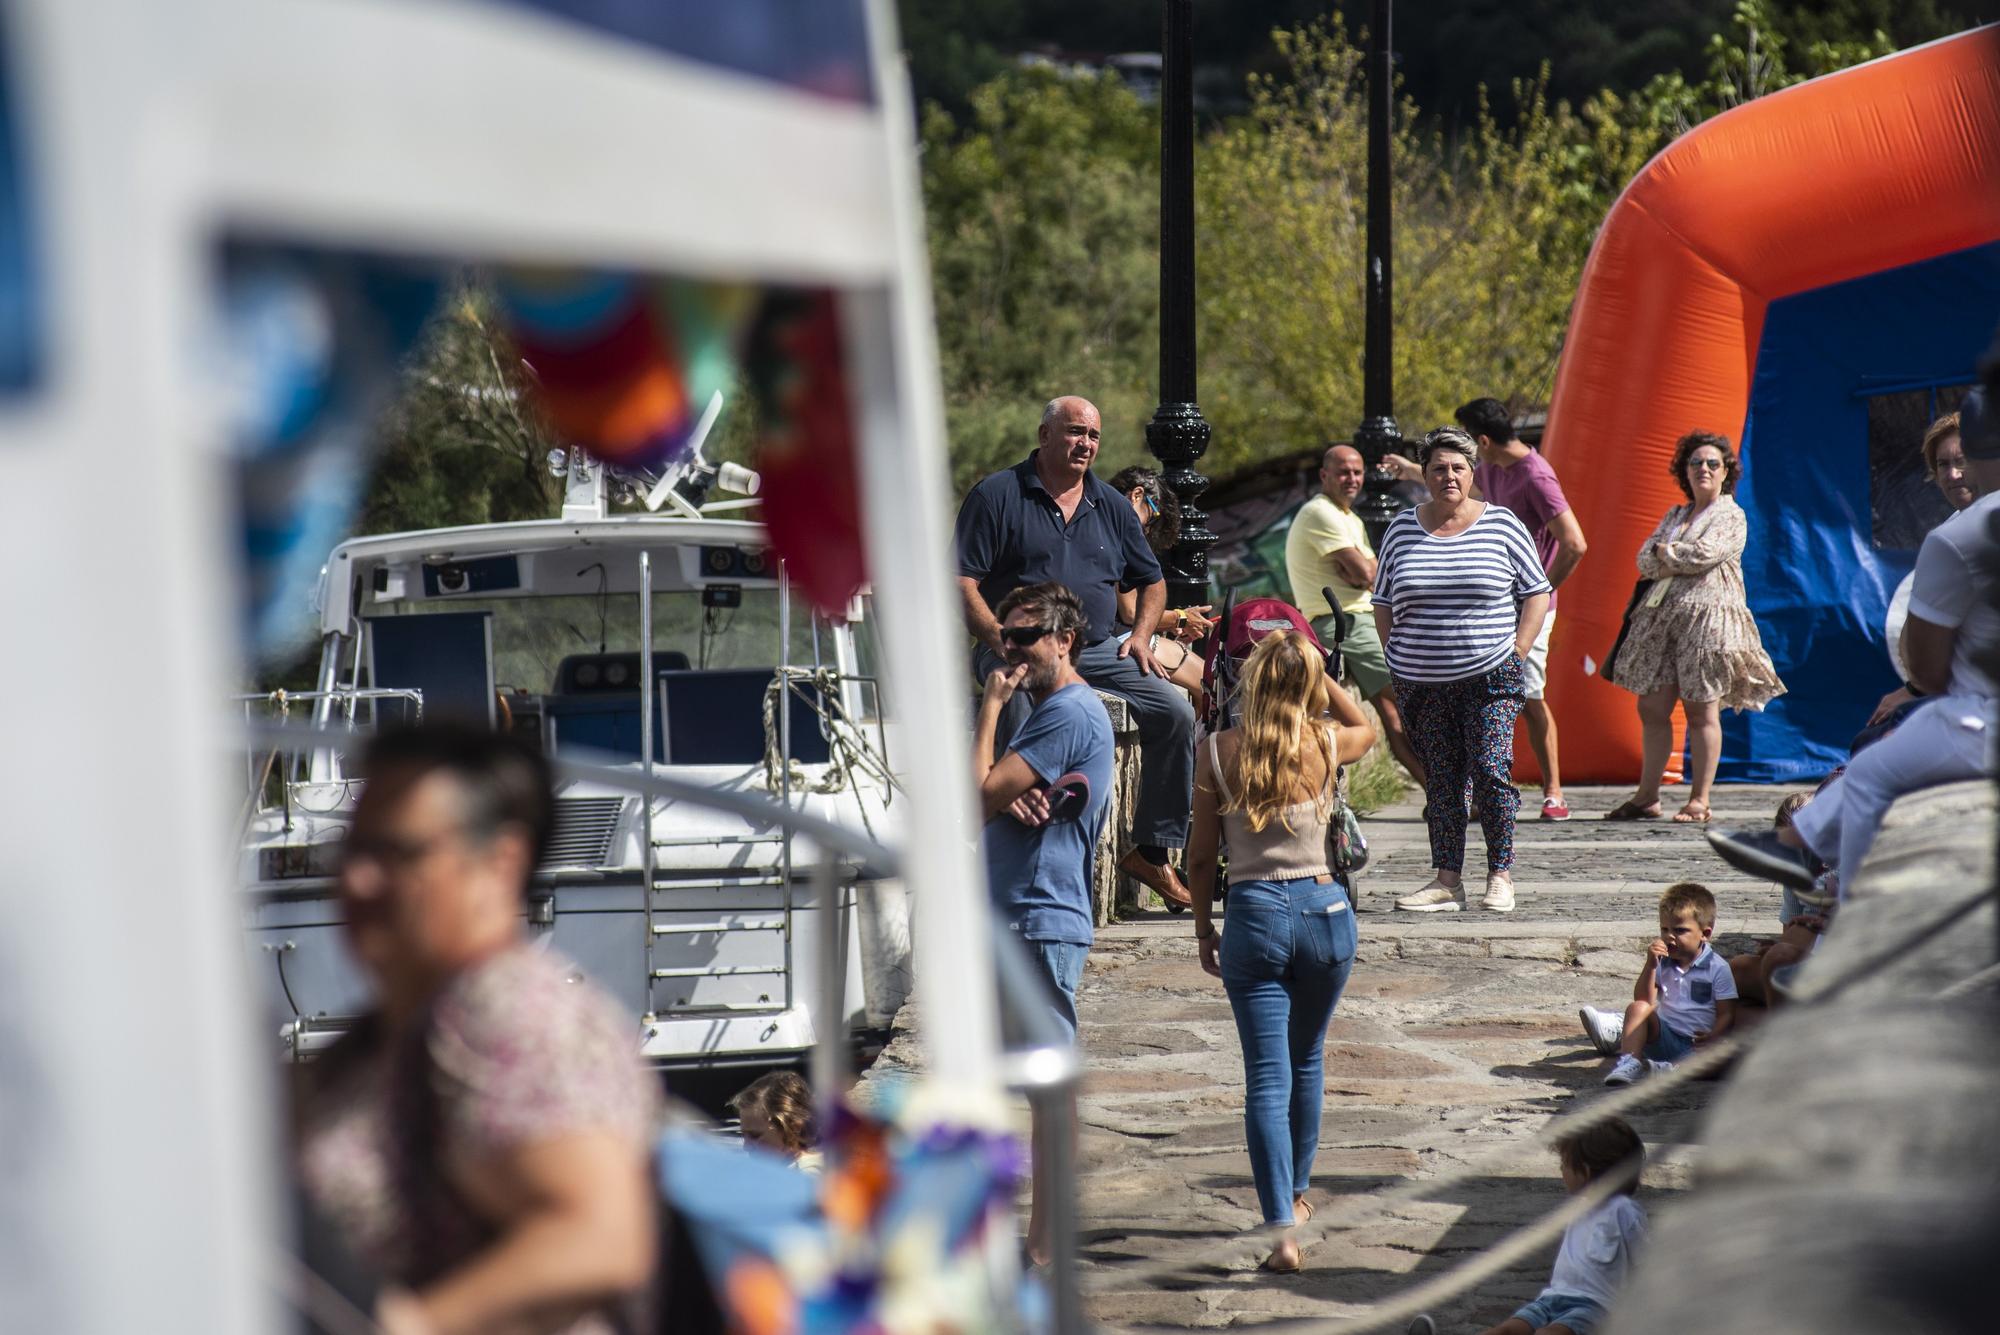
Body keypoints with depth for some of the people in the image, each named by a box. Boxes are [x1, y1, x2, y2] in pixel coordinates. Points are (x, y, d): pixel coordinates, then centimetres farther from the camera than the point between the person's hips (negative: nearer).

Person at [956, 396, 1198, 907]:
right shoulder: (997, 495, 1)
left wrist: (1141, 635, 8)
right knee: (1023, 723, -35)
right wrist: (1001, 641, -17)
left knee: (1176, 712, -13)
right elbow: (963, 582, -4)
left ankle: (1151, 849, -3)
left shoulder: (1111, 506, 17)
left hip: (1099, 650, 5)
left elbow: (1151, 580, 27)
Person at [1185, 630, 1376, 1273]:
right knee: (1306, 1062, 23)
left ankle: (1282, 1229, -15)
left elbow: (1201, 854, 1)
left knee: (1267, 1076, -4)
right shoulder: (1326, 744, -3)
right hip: (1324, 907, 2)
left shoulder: (1219, 751, -6)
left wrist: (1204, 927, 13)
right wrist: (1320, 671, 17)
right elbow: (1367, 727, 24)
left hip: (1253, 912, -2)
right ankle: (1296, 1193, 39)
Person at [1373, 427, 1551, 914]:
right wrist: (1399, 660, 5)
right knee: (1440, 779, 3)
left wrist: (1518, 654, -4)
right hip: (1422, 682, 3)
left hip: (1490, 677, -3)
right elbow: (1383, 604, 15)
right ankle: (1446, 880, 6)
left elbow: (1536, 593, 5)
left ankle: (1501, 876, -2)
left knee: (1491, 771, -11)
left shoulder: (1501, 525, 1)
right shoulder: (1403, 529, 8)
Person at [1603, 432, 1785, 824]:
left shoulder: (1731, 516, 2)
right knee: (1652, 707, 3)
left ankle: (1699, 800, -3)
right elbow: (1645, 560, 9)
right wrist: (1682, 559, -8)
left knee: (1701, 709, -6)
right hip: (1662, 614, 6)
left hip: (1707, 616, -6)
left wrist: (1665, 552, 0)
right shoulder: (1675, 515, 21)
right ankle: (1647, 796, 8)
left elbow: (1704, 554, -15)